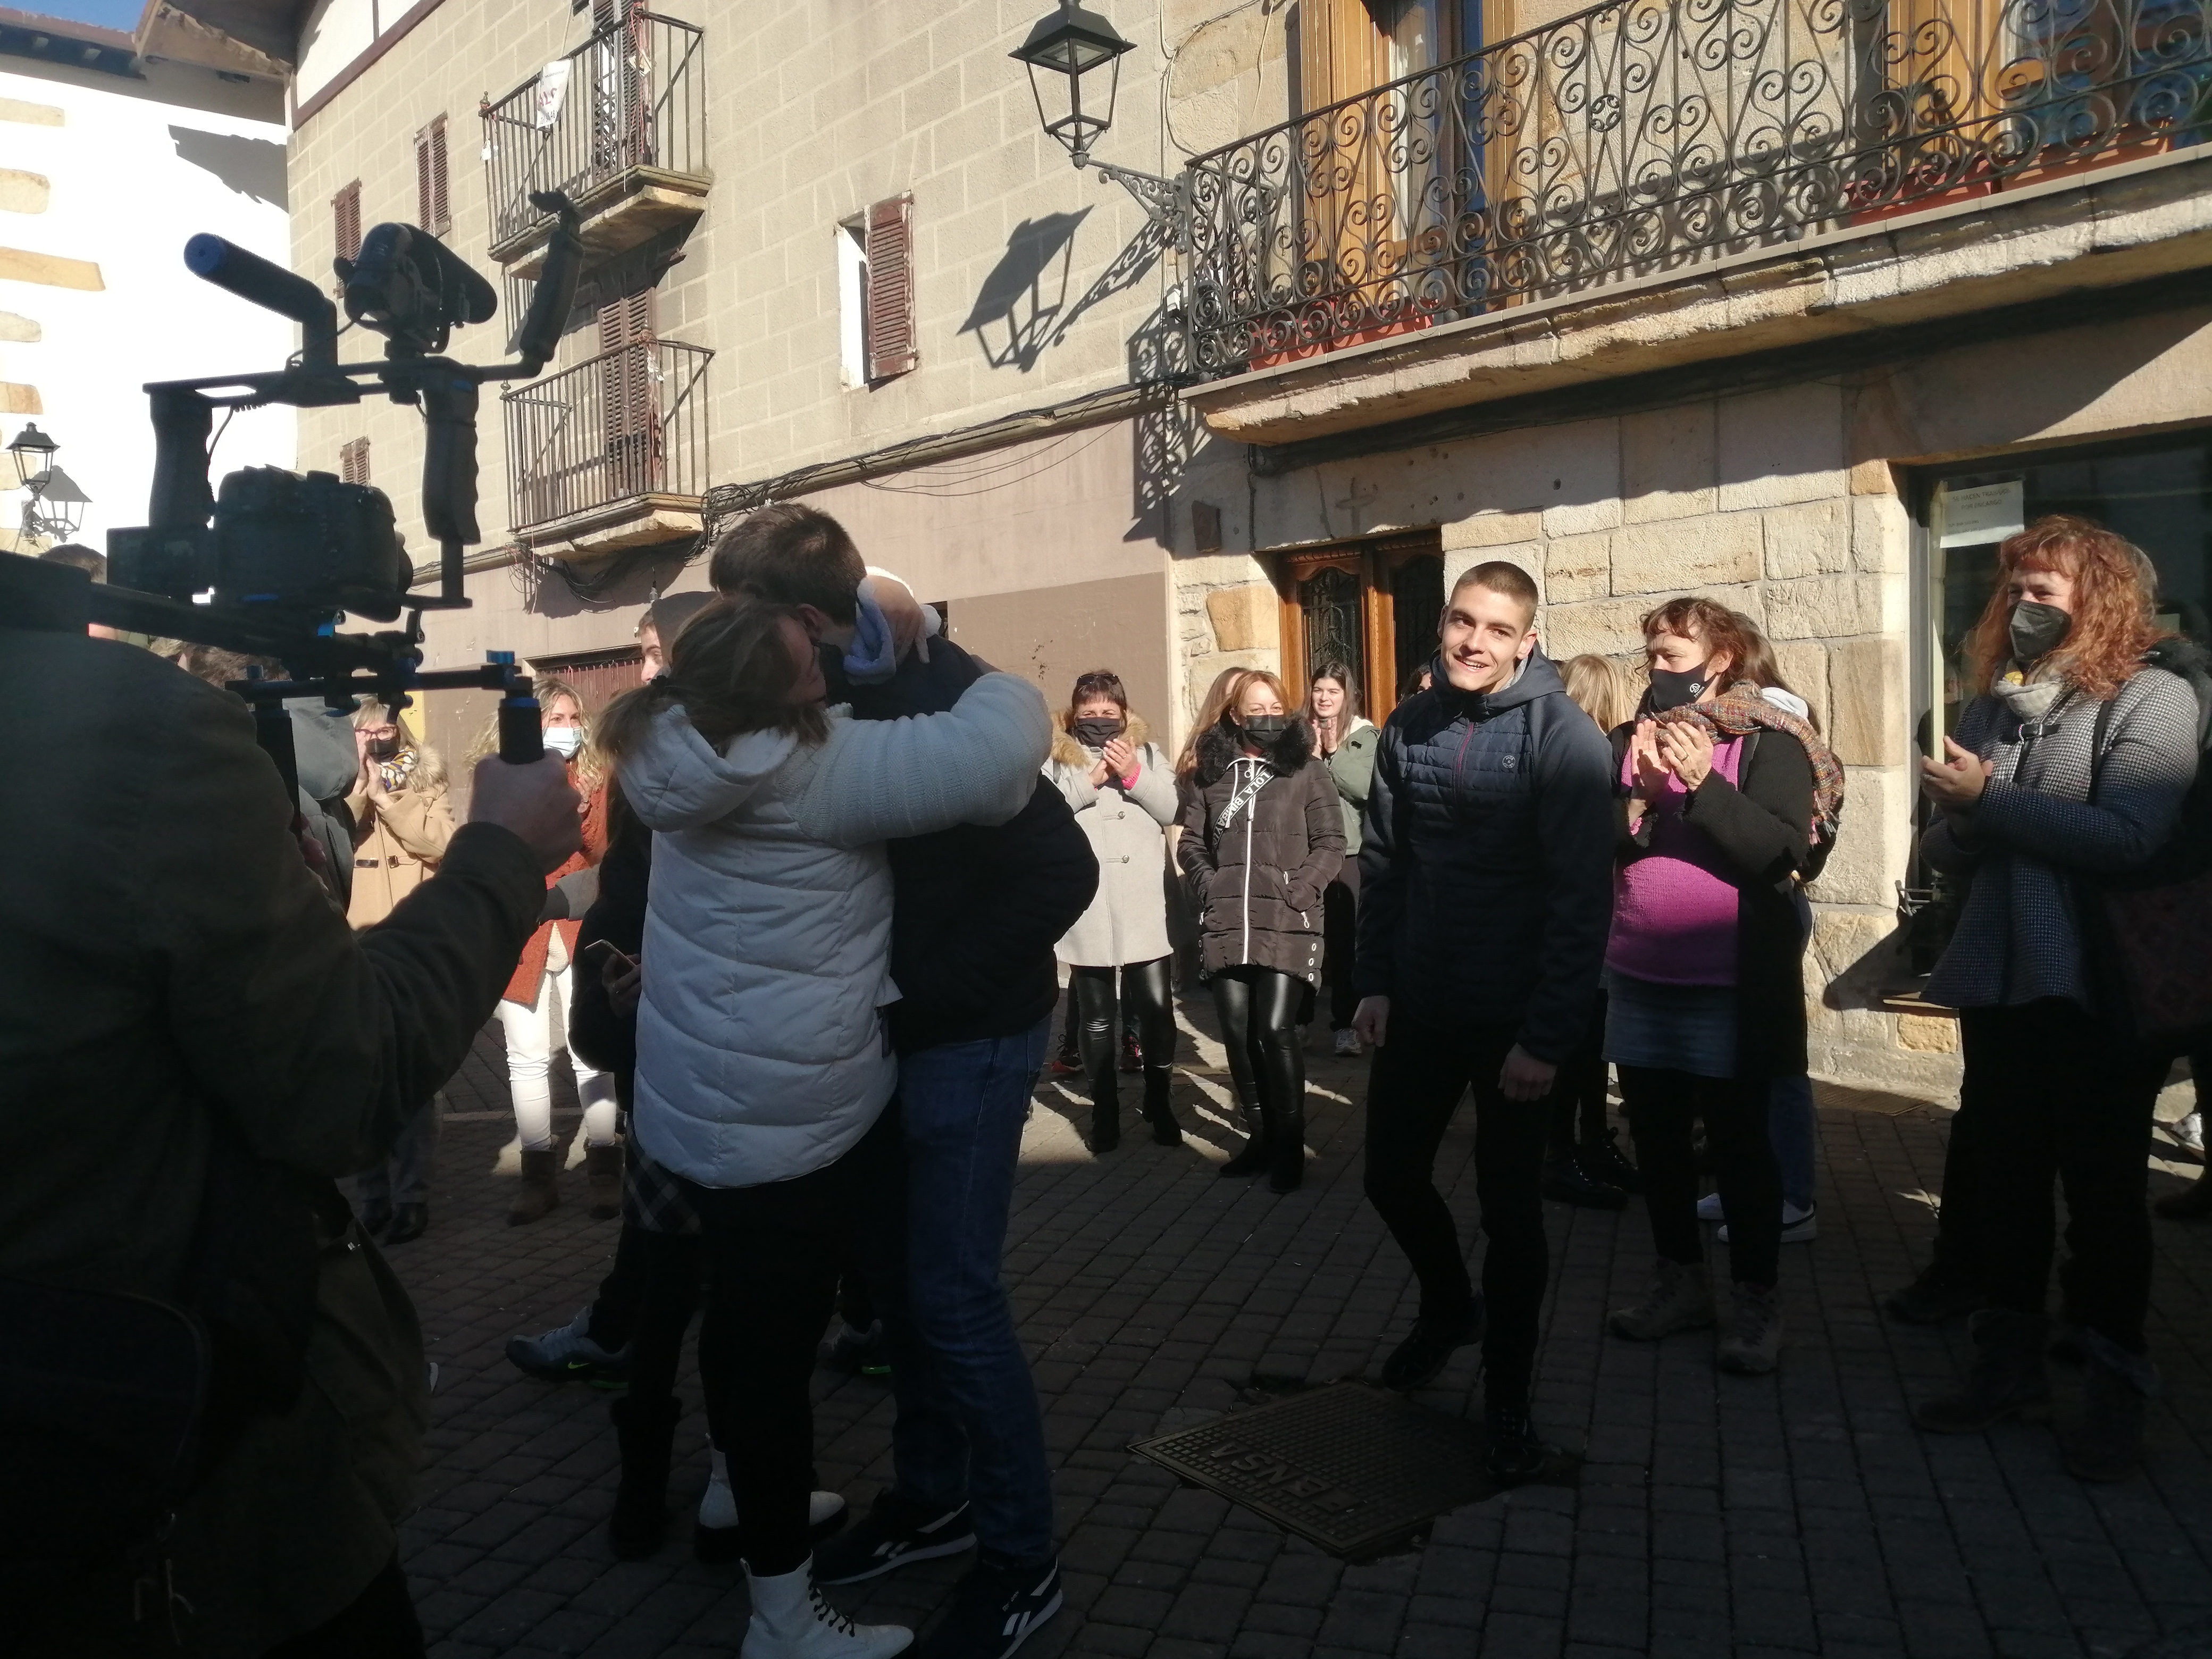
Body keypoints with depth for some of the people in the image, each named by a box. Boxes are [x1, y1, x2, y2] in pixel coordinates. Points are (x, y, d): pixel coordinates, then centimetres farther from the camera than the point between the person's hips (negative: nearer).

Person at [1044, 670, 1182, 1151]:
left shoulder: (1146, 752, 12)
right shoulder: (1057, 758, 6)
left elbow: (1173, 809, 1)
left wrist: (1134, 775, -10)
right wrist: (1092, 781, -14)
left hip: (1143, 909, 1)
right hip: (1086, 912, -1)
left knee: (1157, 1008, 1)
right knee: (1097, 1018, 8)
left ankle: (1159, 1104, 20)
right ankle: (1105, 1111, 20)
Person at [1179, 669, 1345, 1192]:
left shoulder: (1308, 770, 3)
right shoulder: (1210, 772, 10)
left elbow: (1330, 845, 1)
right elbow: (1191, 842, 13)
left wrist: (1295, 895, -9)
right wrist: (1209, 891, 0)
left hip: (1287, 924, -3)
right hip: (1225, 925, 3)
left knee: (1275, 1029, -10)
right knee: (1237, 1031, 5)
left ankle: (1291, 1142, 5)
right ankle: (1261, 1136, 21)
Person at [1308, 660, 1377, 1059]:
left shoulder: (1365, 735, 2)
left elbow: (1368, 789, -9)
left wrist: (1335, 753, -11)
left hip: (1350, 850, -1)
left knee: (1346, 937, 0)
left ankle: (1345, 1024, 6)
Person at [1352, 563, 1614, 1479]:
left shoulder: (1562, 737, -13)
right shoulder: (1409, 725, 3)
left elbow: (1581, 899, -16)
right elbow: (1383, 863, 8)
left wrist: (1547, 1037, -18)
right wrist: (1376, 982, 3)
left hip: (1515, 1022, -5)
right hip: (1420, 1010, 5)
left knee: (1510, 1211, 7)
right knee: (1392, 1177, 15)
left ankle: (1507, 1396, 27)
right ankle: (1449, 1305, 45)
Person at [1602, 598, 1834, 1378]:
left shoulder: (1768, 743, -5)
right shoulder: (1628, 744, 7)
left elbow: (1785, 853, -17)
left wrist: (1704, 784, -25)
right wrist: (1640, 793, -17)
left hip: (1730, 985, -5)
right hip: (1638, 979, 5)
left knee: (1738, 1139, 5)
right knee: (1656, 1135, 13)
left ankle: (1757, 1298, 20)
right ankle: (1679, 1281, 29)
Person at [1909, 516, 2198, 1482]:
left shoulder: (2153, 700, -7)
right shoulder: (1991, 706, 10)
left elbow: (2125, 839, -21)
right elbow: (1946, 854, 9)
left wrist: (1988, 798, -18)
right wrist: (1954, 820, -13)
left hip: (2103, 993, -5)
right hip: (1999, 985, 5)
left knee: (2103, 1192, 5)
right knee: (2002, 1181, 12)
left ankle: (2116, 1389, 21)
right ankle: (2009, 1366, 27)